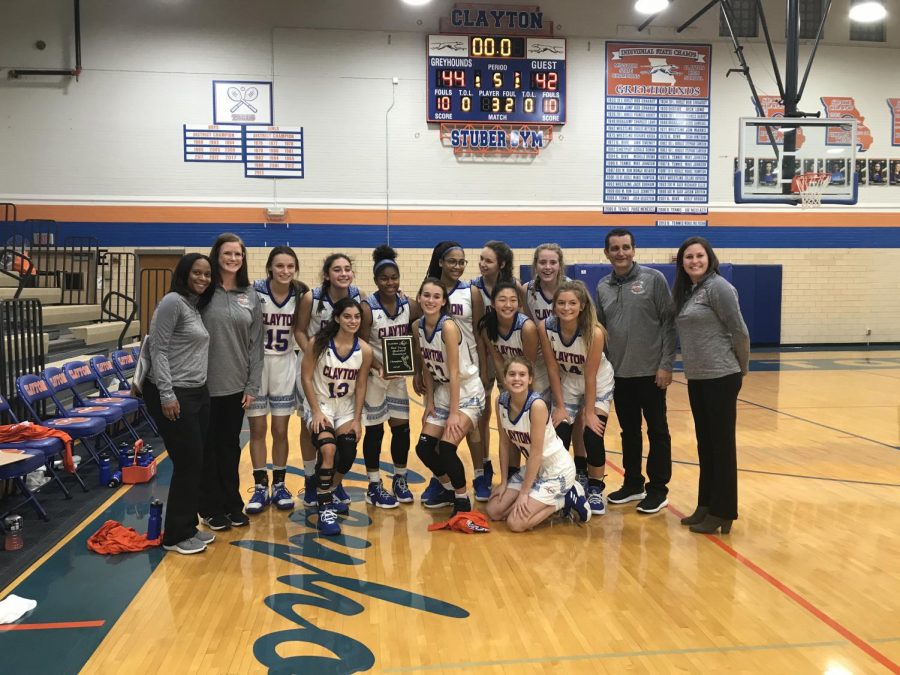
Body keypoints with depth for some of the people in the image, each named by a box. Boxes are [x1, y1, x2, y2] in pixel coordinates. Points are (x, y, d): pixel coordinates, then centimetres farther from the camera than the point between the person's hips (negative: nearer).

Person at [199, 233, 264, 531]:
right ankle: (211, 508, 23)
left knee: (231, 447, 14)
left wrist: (253, 385, 2)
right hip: (205, 385, -3)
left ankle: (233, 504, 28)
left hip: (236, 385, 3)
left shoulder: (251, 295, 4)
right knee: (208, 448, 9)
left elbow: (255, 343, 4)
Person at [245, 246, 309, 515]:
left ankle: (279, 485, 23)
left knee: (280, 430, 9)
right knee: (257, 429, 6)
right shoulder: (255, 291, -13)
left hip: (285, 365, 2)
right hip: (256, 363, -2)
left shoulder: (301, 294, -3)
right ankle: (260, 486, 19)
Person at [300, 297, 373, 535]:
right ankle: (324, 509, -12)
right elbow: (306, 377, -12)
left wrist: (357, 420, -5)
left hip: (346, 407, 4)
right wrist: (316, 411, -16)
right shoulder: (319, 343, -18)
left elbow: (360, 386, -3)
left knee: (348, 457, -3)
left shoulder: (365, 350, -11)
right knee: (328, 449, -25)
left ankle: (326, 495, 28)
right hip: (319, 404, -3)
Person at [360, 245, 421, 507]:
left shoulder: (409, 306, -2)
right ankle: (374, 487, 17)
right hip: (373, 376, -4)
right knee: (374, 430, 4)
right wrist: (380, 368, -30)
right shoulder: (367, 308, -16)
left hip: (399, 375, 4)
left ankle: (400, 480, 27)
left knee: (402, 427, 9)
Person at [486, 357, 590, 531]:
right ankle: (543, 499, 17)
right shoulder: (501, 401, -8)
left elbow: (536, 452, -24)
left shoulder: (537, 405, -28)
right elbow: (504, 443, 2)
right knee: (493, 511, 2)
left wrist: (524, 493, -18)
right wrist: (504, 482, 2)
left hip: (557, 469, -7)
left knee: (516, 523, -14)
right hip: (533, 467, 7)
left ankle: (565, 499, 4)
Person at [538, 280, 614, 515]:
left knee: (593, 437, -11)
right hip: (566, 385, 3)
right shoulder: (545, 328, -23)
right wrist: (560, 406, -10)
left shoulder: (594, 332, -31)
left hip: (598, 386, -2)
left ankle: (595, 490, 11)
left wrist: (589, 412, -16)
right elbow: (553, 369, -14)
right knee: (558, 438, -3)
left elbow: (590, 376, -23)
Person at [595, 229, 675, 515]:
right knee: (629, 432, 14)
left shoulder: (654, 279, -5)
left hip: (651, 372, -4)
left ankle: (658, 489, 16)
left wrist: (666, 365, -12)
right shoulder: (602, 287, 7)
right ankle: (633, 484, 27)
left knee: (657, 432, 5)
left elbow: (669, 323, -7)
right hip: (619, 374, 4)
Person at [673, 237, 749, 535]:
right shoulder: (685, 292, 12)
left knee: (722, 443, 0)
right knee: (705, 444, 14)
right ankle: (706, 505, 25)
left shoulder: (718, 287, -11)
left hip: (721, 377, -8)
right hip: (696, 378, 8)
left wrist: (741, 368, -2)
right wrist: (690, 368, 11)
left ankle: (722, 512, 9)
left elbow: (739, 331, -12)